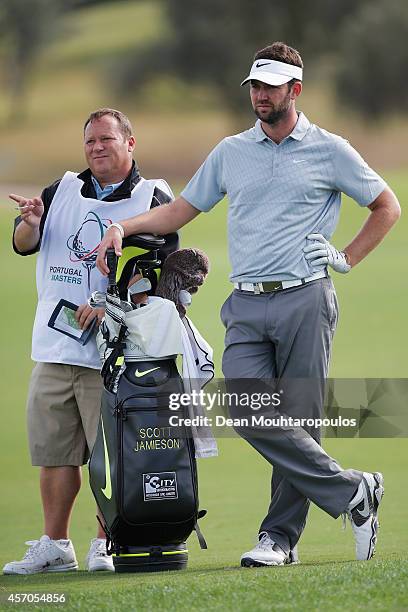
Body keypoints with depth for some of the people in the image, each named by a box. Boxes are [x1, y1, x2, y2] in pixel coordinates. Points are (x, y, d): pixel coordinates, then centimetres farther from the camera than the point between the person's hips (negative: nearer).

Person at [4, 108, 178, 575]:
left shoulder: (154, 200, -1)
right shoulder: (63, 191, 15)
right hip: (54, 348, 5)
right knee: (54, 451, 7)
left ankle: (106, 545, 5)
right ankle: (54, 546, 15)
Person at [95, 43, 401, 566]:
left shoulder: (329, 150, 6)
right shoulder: (230, 152, 16)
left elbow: (386, 207, 15)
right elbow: (180, 211, 22)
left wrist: (347, 258, 6)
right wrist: (124, 227, 8)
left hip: (305, 301, -3)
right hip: (246, 307, 3)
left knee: (298, 421, -6)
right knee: (251, 415, -14)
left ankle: (281, 535, 4)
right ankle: (353, 492, -5)